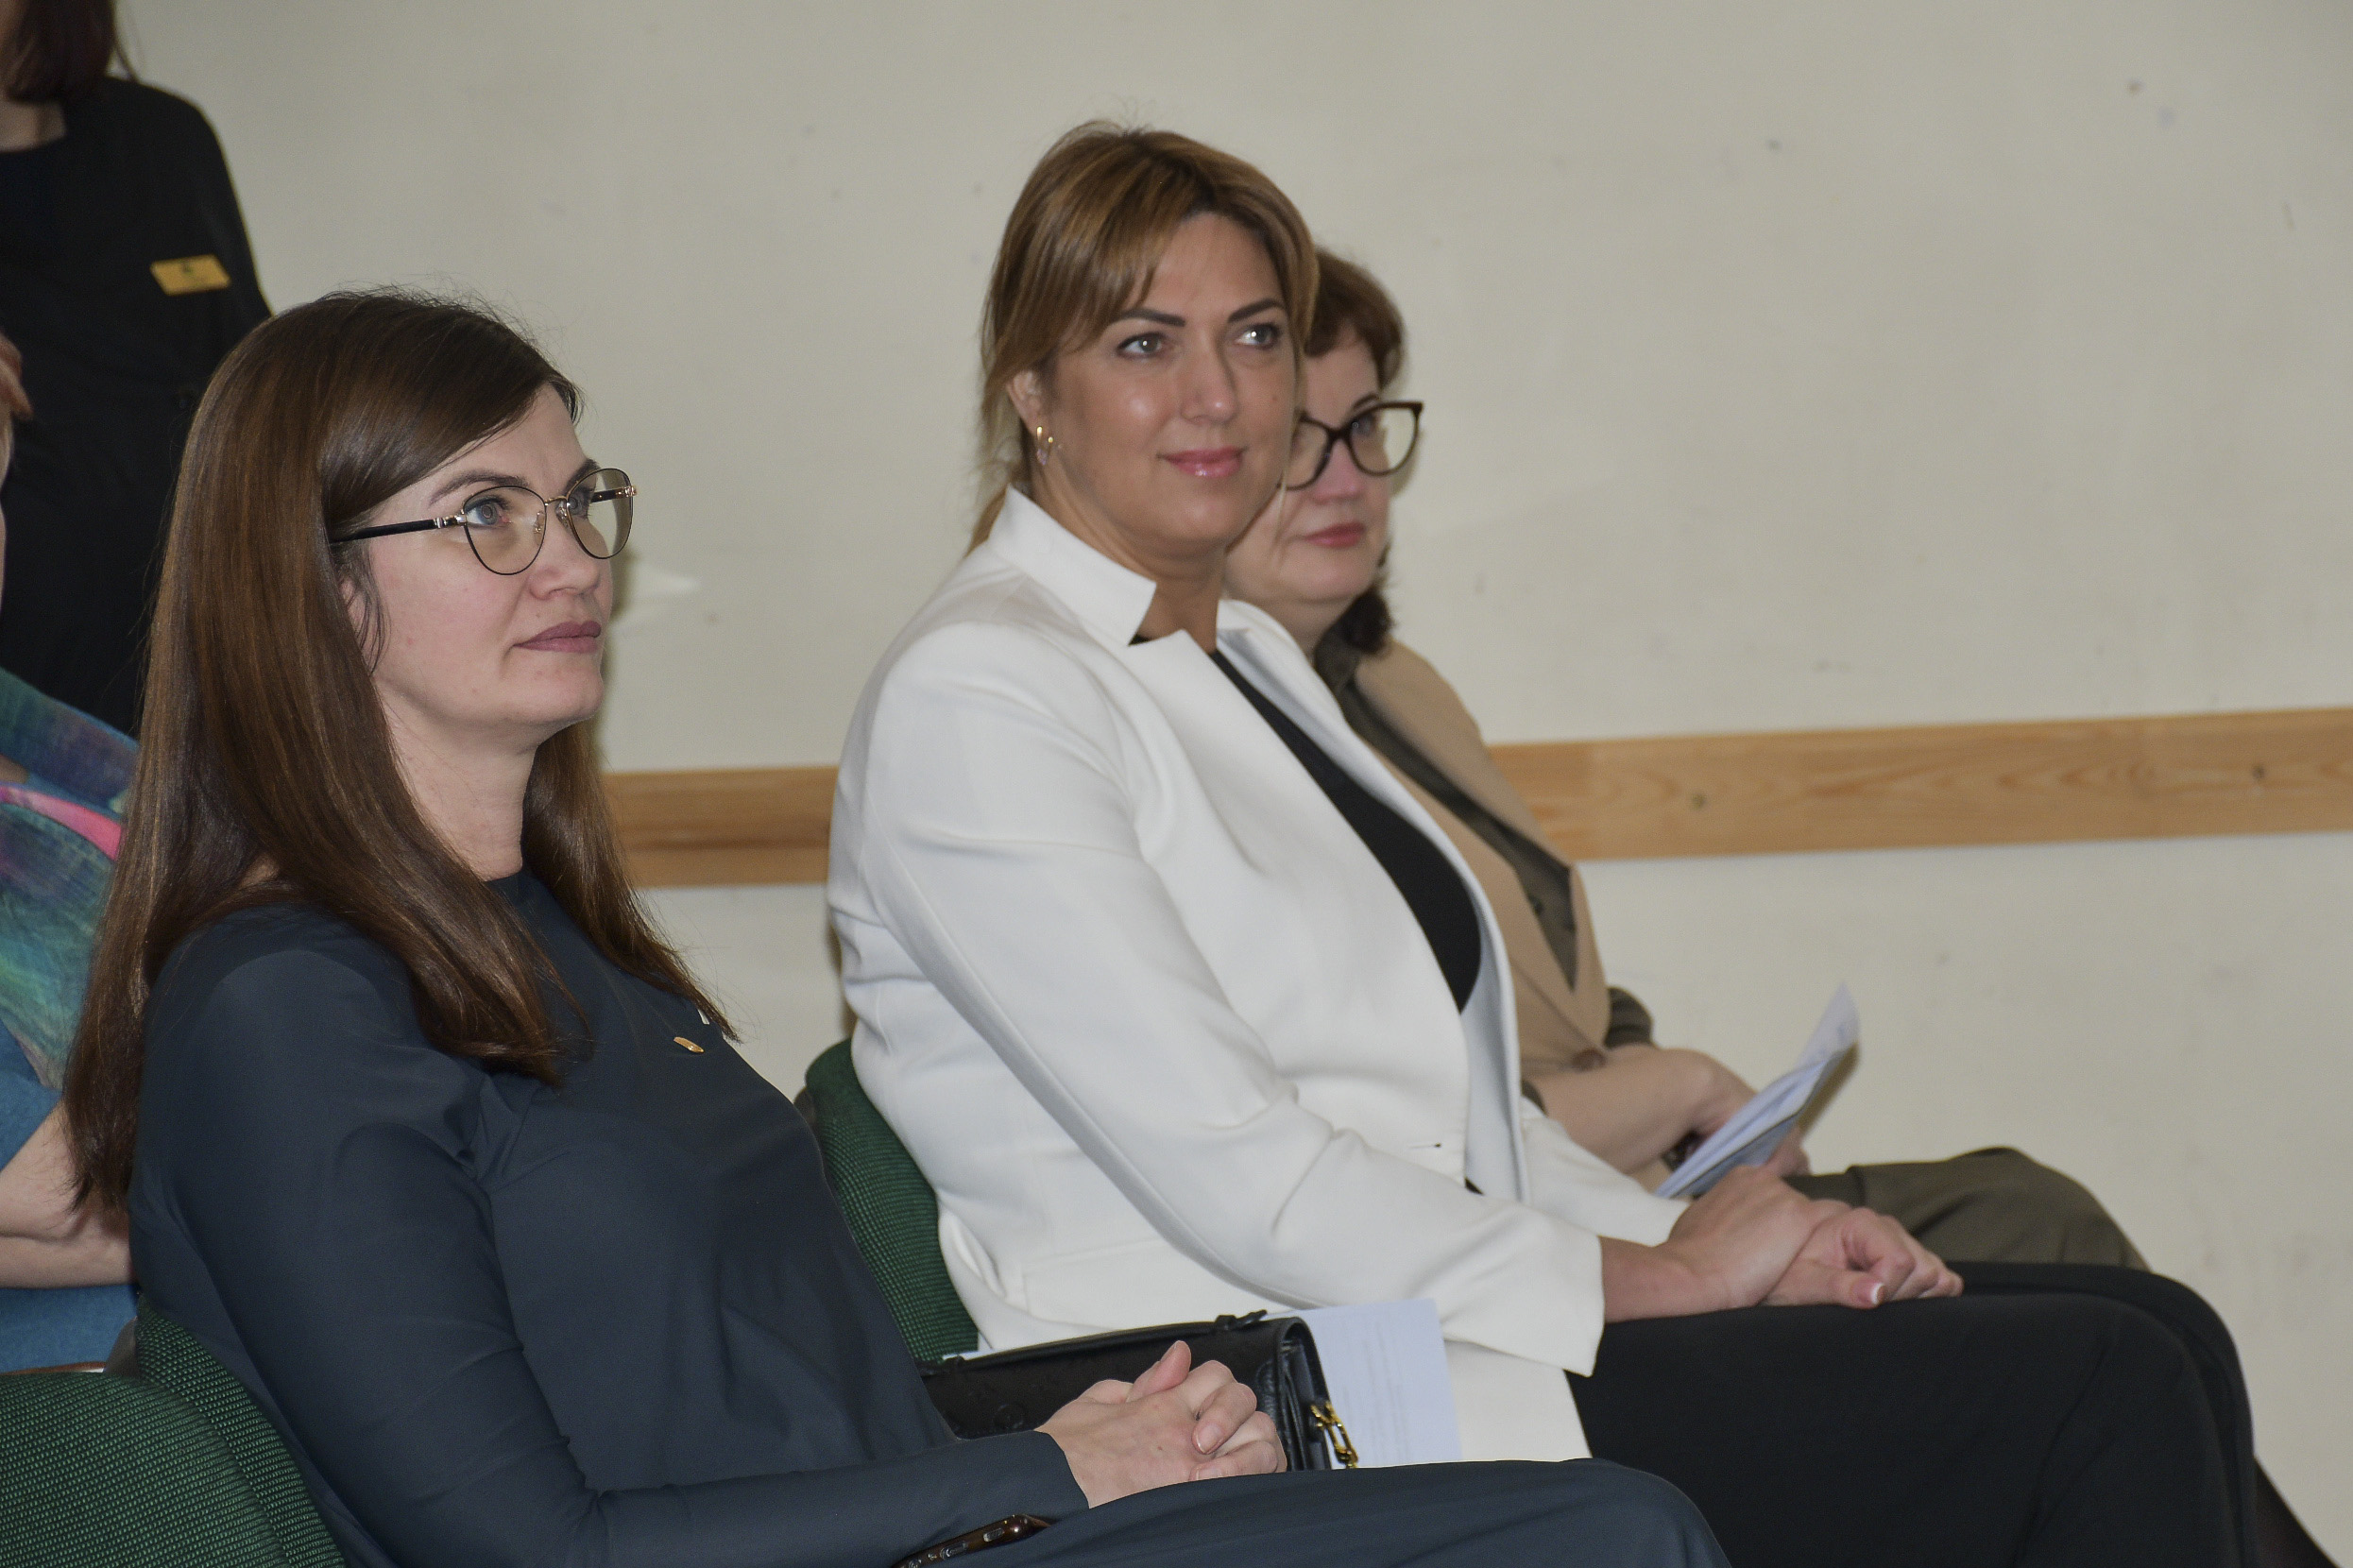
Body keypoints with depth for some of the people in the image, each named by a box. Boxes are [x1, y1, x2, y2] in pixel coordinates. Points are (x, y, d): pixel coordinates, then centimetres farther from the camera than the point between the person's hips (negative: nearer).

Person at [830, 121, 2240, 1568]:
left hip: (1434, 1326, 8)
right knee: (2101, 1398, -15)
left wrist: (1695, 1236, 0)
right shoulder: (970, 698, -10)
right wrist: (1660, 1273, -11)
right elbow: (1238, 1182, -16)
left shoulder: (1254, 654, 18)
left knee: (2144, 1347, -6)